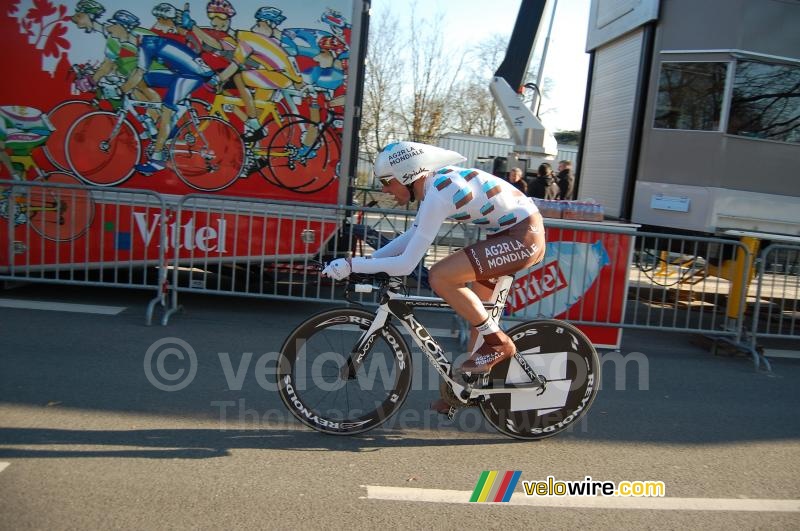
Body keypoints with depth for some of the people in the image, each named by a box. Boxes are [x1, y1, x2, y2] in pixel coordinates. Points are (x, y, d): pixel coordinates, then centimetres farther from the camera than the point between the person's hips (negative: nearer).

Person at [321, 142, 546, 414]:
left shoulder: (437, 195, -22)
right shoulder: (435, 180, 6)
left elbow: (406, 264, -23)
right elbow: (411, 235, 16)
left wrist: (352, 265, -16)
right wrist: (366, 260, 9)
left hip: (524, 237, -10)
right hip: (517, 233, 10)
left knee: (440, 277, -19)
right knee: (476, 309, 16)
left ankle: (499, 343, -5)